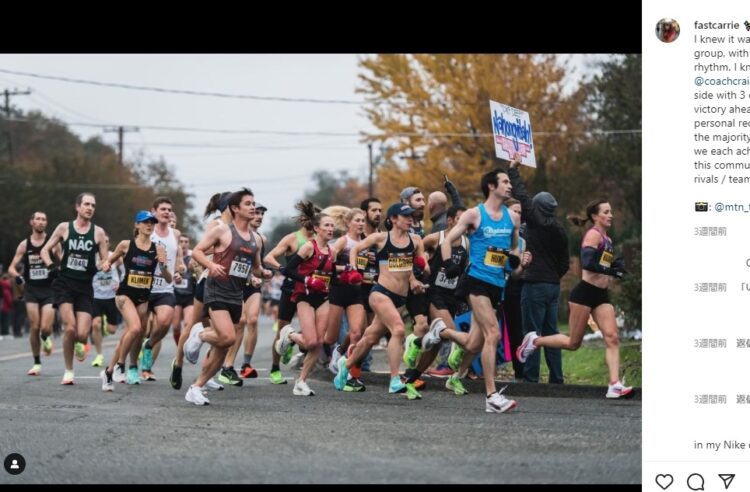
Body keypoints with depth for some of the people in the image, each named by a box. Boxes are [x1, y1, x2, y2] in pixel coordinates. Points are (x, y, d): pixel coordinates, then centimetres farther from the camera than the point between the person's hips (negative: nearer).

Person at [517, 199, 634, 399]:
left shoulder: (606, 238, 17)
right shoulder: (593, 235, -10)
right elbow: (587, 263, -23)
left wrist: (617, 266, 8)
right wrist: (612, 271, -25)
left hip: (602, 295, 8)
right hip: (585, 292, -8)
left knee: (612, 338, -8)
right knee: (573, 343, 0)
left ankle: (615, 385, -15)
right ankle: (535, 340, 22)